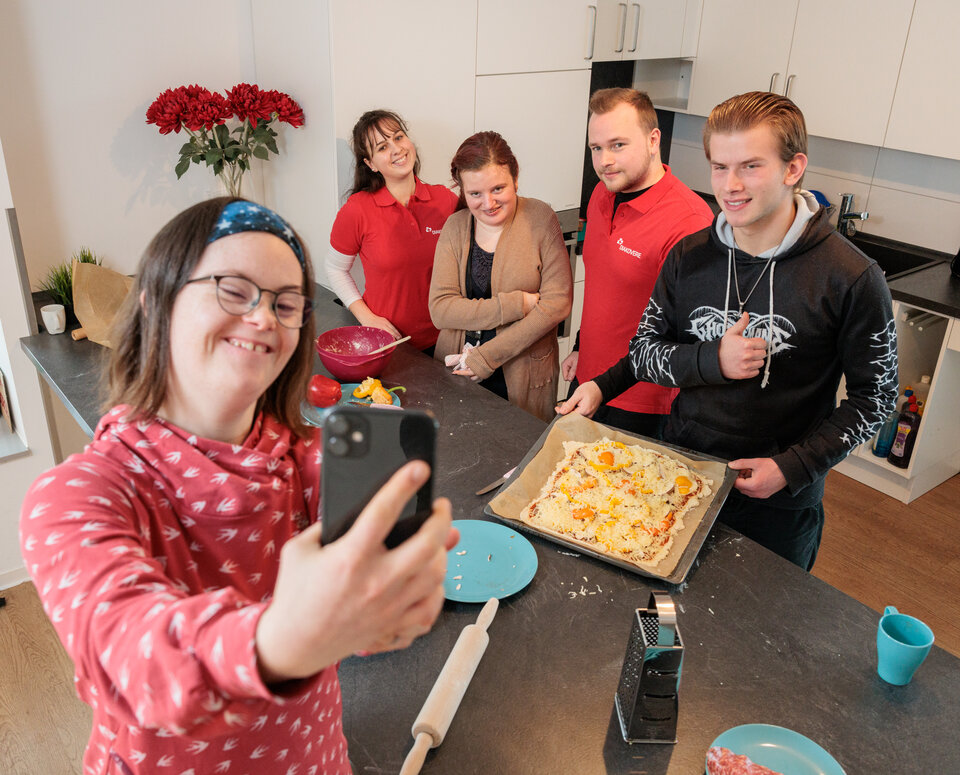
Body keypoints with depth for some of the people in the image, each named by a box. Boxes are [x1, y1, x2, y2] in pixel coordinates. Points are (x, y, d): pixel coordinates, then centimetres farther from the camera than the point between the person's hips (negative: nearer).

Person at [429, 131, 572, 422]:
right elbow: (440, 309, -8)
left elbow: (557, 303, -14)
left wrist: (486, 357, -15)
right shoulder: (455, 227, 0)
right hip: (456, 376, 3)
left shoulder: (540, 218, -8)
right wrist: (517, 305, -19)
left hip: (523, 377, -2)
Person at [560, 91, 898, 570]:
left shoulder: (850, 279, -17)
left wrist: (793, 466, -17)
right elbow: (645, 351, 0)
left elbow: (874, 397, -8)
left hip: (778, 505, -3)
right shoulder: (689, 257, -6)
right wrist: (711, 361, -20)